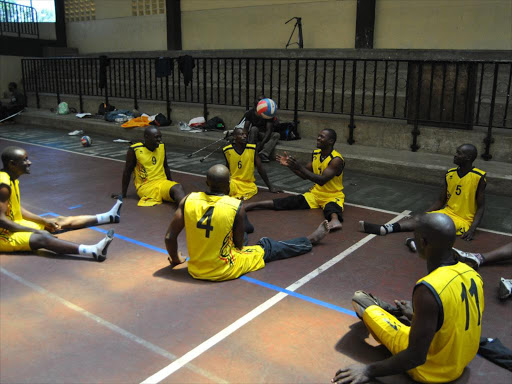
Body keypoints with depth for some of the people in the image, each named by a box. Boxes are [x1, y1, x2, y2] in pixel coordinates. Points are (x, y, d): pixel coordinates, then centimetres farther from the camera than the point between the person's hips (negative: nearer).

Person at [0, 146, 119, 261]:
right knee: (42, 238, -35)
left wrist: (45, 221, 6)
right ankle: (95, 251, -57)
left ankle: (110, 216, 20)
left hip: (15, 225, 10)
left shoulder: (11, 179, 6)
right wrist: (35, 231, -24)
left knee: (62, 221, 11)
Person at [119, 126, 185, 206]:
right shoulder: (134, 150, -7)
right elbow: (127, 172, 1)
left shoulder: (161, 146, 8)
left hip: (162, 181, 3)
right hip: (145, 186, -3)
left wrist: (171, 183, 26)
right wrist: (123, 194, 7)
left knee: (178, 187, -31)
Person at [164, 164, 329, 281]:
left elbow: (169, 237, -7)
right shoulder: (236, 206, -18)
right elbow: (238, 245, -7)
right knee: (267, 246, 20)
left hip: (195, 271, 4)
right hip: (225, 271, -3)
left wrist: (176, 259, 12)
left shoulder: (188, 200, -11)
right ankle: (311, 240, 42)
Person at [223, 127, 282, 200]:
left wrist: (270, 187, 2)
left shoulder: (252, 149, -6)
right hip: (233, 182, 0)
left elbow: (260, 169, 1)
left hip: (249, 184, 0)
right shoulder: (227, 150, -4)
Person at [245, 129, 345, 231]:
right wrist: (289, 165, -5)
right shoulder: (316, 153, 7)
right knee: (290, 202, -15)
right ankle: (252, 205, -22)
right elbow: (305, 175, 12)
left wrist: (300, 167, -32)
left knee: (331, 207, -40)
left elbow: (322, 180, -28)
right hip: (316, 193, 5)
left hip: (333, 196, -5)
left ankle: (334, 220, -72)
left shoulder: (336, 160, -18)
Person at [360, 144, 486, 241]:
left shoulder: (478, 178, -10)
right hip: (447, 212, 5)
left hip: (464, 220, -5)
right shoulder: (450, 174, 6)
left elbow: (481, 207, -7)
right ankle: (385, 228, -41)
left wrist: (472, 229, -20)